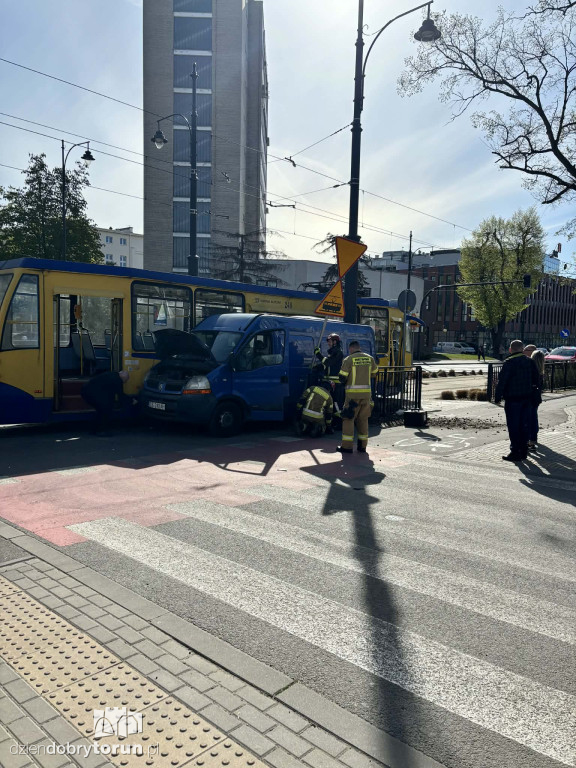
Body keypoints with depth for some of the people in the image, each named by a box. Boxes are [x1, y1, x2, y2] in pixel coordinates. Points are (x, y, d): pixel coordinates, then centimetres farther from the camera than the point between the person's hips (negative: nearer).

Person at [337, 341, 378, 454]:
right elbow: (374, 372, 19)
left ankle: (347, 446, 1)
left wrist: (346, 381, 14)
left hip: (353, 394, -4)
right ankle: (362, 446, 16)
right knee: (363, 419, 13)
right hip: (367, 393, 4)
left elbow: (342, 378, -7)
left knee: (348, 419, 3)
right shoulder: (370, 358, 7)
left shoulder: (348, 360, -6)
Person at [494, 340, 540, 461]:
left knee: (513, 426, -1)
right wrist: (532, 392, 22)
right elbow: (536, 380, 15)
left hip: (513, 399, -6)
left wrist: (497, 397, -7)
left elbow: (502, 381, -14)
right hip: (527, 398, 7)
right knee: (524, 425, 12)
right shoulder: (530, 362, 8)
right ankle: (523, 452, 19)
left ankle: (515, 453, 0)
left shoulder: (509, 362, -13)